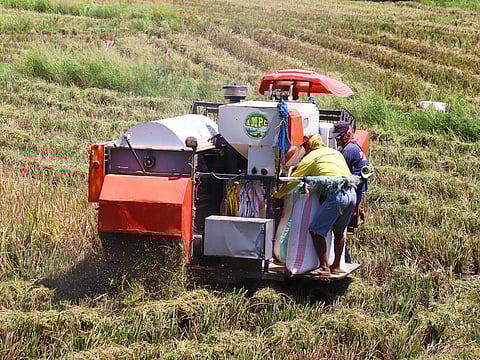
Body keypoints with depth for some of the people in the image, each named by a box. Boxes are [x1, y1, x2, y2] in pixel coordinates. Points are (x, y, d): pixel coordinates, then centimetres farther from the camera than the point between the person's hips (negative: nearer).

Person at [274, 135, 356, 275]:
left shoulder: (310, 158, 7)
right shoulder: (335, 152, 24)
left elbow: (292, 181, 11)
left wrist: (277, 195, 26)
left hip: (336, 194, -7)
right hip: (352, 193, 7)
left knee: (316, 231, 1)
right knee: (339, 231, 22)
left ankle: (324, 267, -2)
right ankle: (336, 266, 26)